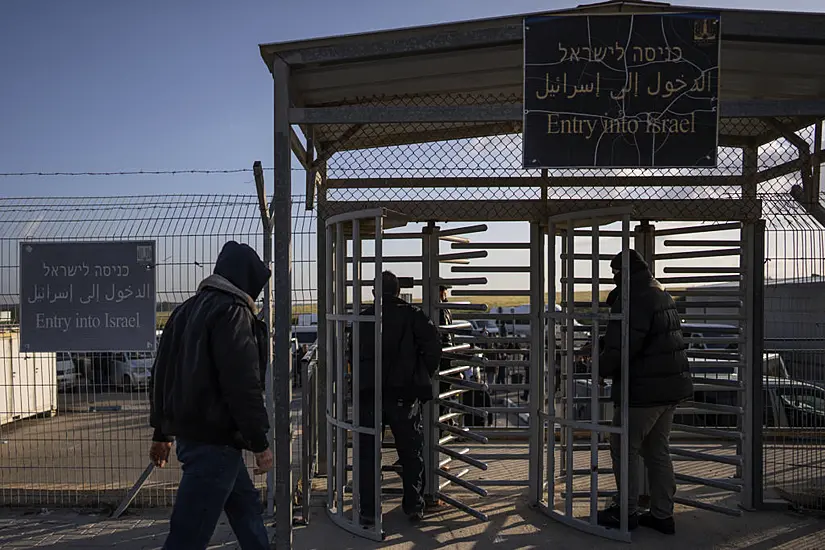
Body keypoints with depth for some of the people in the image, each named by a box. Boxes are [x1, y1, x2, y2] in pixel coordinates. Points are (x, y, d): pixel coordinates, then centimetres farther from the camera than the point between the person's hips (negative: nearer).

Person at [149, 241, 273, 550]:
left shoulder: (186, 310, 14)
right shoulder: (232, 311, -14)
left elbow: (163, 373, 18)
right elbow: (243, 384, -20)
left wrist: (163, 432, 24)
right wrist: (260, 443, -14)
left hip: (188, 431, 10)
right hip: (215, 437, -9)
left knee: (245, 505, 22)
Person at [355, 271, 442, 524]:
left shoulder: (363, 318, 6)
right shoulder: (412, 315, 1)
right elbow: (433, 346, -9)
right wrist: (425, 376, 3)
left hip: (368, 393, 1)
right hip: (404, 392, -1)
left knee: (367, 453, 10)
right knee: (411, 453, 14)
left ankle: (368, 511, 12)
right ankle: (414, 506, 20)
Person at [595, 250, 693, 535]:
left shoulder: (633, 299, -18)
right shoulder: (661, 294, 14)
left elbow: (621, 345, -24)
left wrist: (602, 368, -6)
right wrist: (605, 350, 18)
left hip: (643, 389, -10)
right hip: (670, 386, 10)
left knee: (625, 449, 4)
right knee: (658, 451, 15)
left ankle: (627, 512, 13)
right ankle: (662, 514, 21)